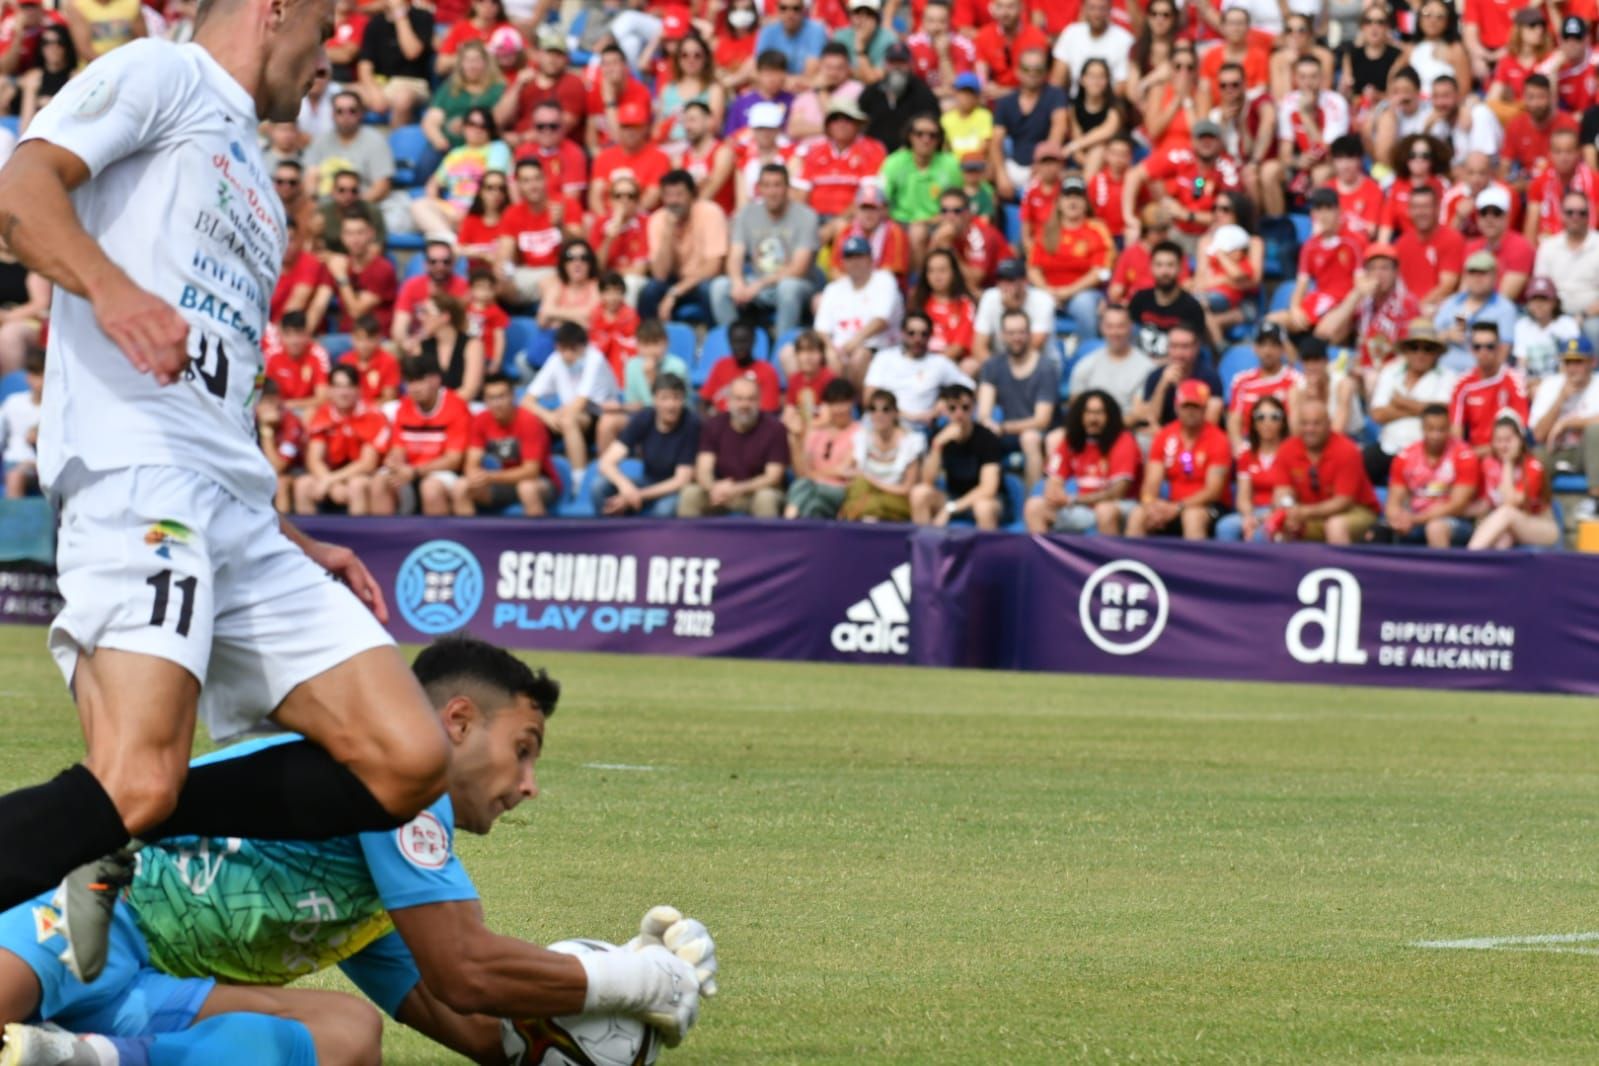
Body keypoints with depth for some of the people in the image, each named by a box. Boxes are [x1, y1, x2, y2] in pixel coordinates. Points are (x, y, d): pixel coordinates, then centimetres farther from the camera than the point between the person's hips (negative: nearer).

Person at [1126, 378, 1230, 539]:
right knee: (1137, 515, -24)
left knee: (1193, 516, -38)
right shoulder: (1164, 438, 5)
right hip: (1172, 506, 4)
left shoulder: (1217, 440, -7)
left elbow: (1213, 491, -14)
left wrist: (1177, 508, -26)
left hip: (1211, 509, -4)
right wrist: (1150, 504, -25)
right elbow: (1151, 485, -1)